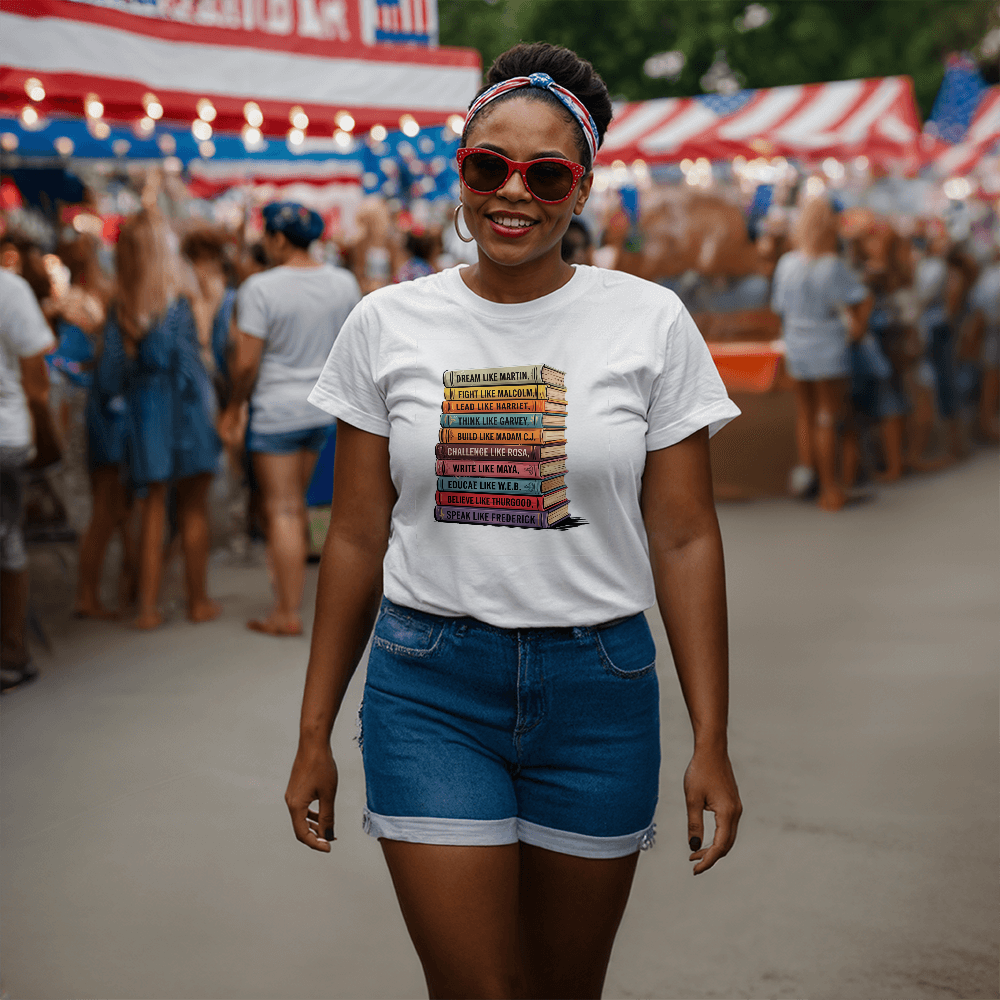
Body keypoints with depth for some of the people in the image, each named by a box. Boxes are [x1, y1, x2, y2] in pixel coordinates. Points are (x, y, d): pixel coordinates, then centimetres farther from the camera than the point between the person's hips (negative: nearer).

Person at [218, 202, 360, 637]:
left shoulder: (260, 288, -16)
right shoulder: (344, 283, 1)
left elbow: (246, 362, -17)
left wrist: (234, 406, -2)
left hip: (276, 410, -6)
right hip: (323, 408, 6)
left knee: (281, 510, 0)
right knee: (296, 502, 21)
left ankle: (288, 614, 4)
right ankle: (291, 592, 31)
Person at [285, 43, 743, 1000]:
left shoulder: (651, 322, -2)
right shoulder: (387, 325, 1)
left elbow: (684, 538, -1)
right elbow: (356, 538, 5)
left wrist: (710, 741, -4)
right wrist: (314, 732, 6)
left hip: (599, 687, 1)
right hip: (429, 689, 0)